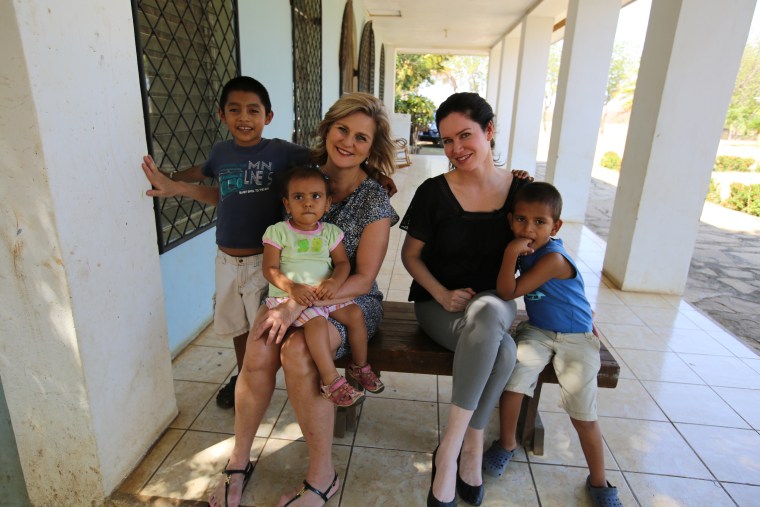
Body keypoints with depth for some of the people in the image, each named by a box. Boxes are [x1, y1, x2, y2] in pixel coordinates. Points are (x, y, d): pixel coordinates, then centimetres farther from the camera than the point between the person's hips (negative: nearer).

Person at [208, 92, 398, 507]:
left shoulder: (375, 200, -10)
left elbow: (363, 278, -14)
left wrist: (300, 304, -22)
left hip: (351, 300, -3)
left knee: (297, 351, -31)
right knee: (259, 351, -25)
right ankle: (238, 460, 0)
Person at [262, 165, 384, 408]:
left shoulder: (330, 231, 7)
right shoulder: (278, 231, -3)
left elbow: (343, 263, 4)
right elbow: (270, 268, -8)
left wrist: (335, 281, -18)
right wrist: (292, 287, -25)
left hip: (325, 293, 5)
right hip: (289, 295, -4)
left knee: (354, 313, -10)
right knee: (316, 322, -29)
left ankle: (360, 366, 11)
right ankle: (331, 381, -18)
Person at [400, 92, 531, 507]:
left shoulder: (520, 189, -1)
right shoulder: (434, 192, -7)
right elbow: (410, 255, 0)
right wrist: (443, 294, -14)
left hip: (495, 302, 2)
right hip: (439, 303, -2)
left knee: (487, 312, -35)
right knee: (501, 348, -33)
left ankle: (449, 452, -21)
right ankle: (471, 450, -13)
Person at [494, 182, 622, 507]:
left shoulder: (553, 259, -27)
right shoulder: (525, 247, -5)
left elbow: (508, 293, -27)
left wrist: (511, 252, -34)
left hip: (575, 337, -5)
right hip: (537, 330, 5)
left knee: (583, 414, -6)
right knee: (514, 373, -18)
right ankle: (507, 443, 8)